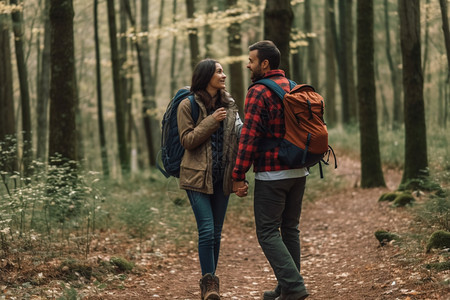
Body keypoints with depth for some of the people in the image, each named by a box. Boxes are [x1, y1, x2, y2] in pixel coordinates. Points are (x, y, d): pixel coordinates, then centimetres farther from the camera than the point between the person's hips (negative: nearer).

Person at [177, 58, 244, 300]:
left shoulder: (228, 104, 11)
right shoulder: (188, 105, -4)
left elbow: (236, 137, 18)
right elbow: (187, 140, -9)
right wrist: (211, 121, -15)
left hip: (221, 178, 5)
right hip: (197, 176, -5)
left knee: (216, 232, 8)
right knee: (206, 231, -12)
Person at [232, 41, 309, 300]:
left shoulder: (259, 92, -12)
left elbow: (249, 137, -17)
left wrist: (238, 175, -13)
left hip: (272, 174, -8)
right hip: (299, 171, 8)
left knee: (268, 232, -2)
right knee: (290, 229, 15)